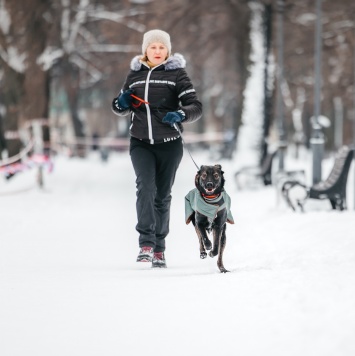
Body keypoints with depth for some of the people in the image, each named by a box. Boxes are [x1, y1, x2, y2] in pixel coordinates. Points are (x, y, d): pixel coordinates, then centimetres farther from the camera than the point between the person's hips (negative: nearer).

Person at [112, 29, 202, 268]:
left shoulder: (176, 73, -1)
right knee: (145, 186, -19)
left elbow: (196, 107, -7)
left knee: (162, 195, 5)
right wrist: (122, 103, -3)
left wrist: (180, 114, -27)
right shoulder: (135, 74, 10)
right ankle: (146, 242, -24)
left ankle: (159, 249, 16)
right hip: (140, 143, 1)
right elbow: (122, 109, 21)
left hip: (169, 144, -1)